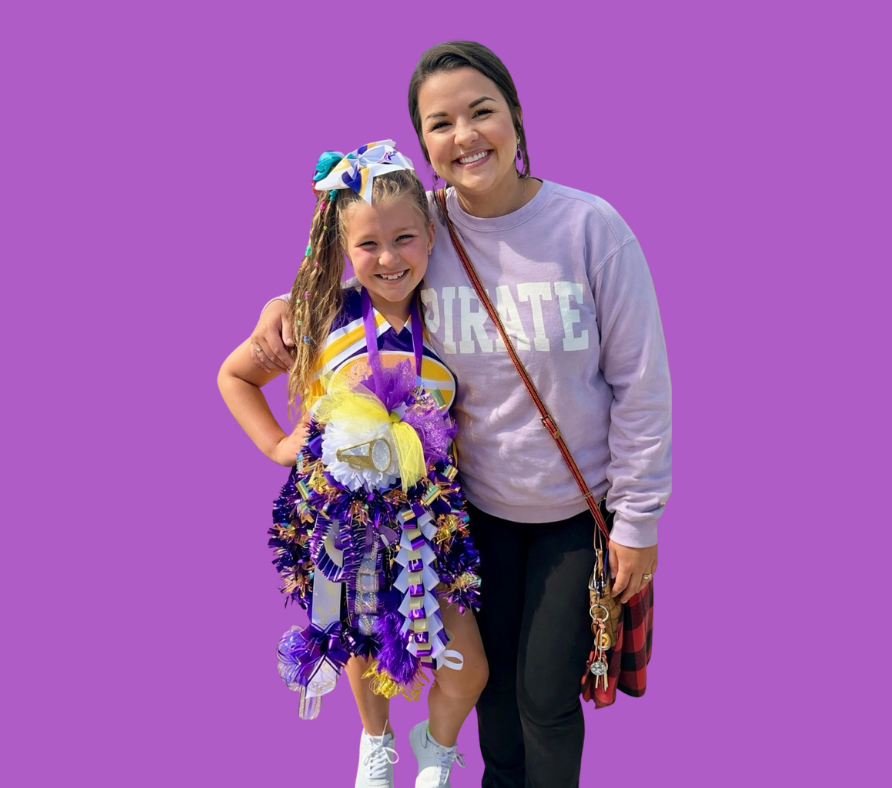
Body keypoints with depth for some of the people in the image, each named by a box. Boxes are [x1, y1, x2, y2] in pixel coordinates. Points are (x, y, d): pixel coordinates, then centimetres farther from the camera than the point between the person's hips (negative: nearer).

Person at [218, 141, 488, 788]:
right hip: (342, 509, 0)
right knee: (360, 641, 20)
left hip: (426, 510, 1)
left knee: (468, 668, 2)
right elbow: (234, 375, 3)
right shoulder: (321, 321, -11)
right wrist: (275, 444, -4)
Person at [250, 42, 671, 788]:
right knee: (492, 669, 22)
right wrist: (290, 297, -7)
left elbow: (641, 383, -14)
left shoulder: (590, 226, -19)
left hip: (577, 508, -3)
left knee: (548, 694, 9)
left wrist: (639, 521, -11)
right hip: (478, 501, 3)